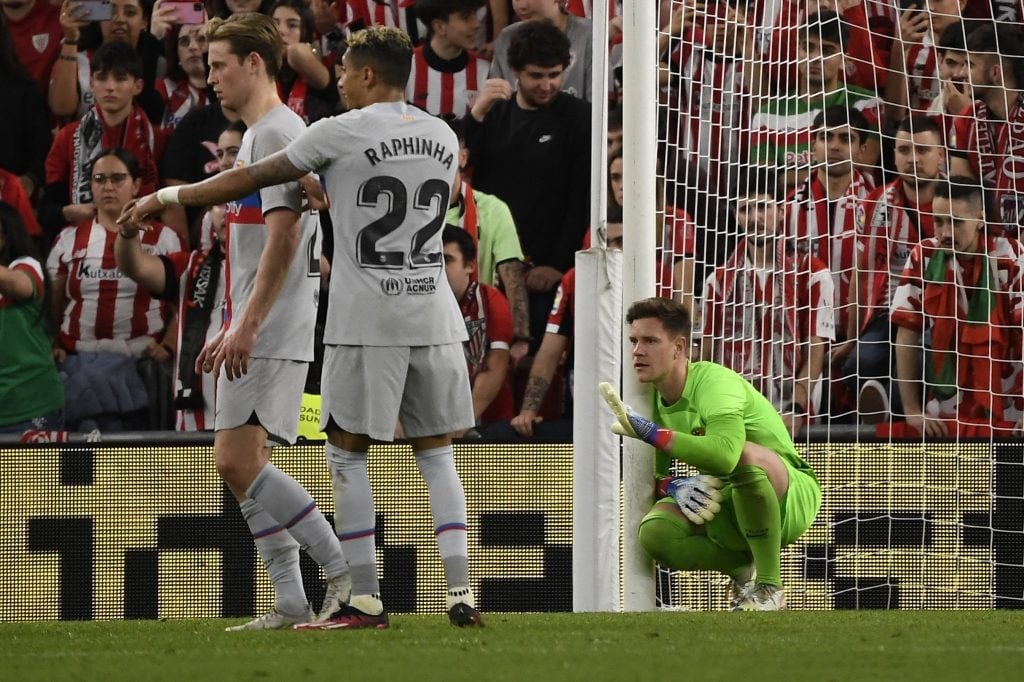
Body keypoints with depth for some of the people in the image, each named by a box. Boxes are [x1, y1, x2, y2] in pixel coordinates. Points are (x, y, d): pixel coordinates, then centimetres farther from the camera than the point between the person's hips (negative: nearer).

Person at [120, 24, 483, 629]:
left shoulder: (342, 133, -6)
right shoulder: (444, 137, 10)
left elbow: (250, 180, -1)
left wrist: (166, 198, 12)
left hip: (367, 322, -5)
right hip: (435, 316, 5)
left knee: (348, 454, 5)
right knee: (437, 454, 10)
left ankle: (367, 600, 2)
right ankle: (462, 595, 0)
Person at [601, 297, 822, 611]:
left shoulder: (714, 382, -23)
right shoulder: (654, 399, 1)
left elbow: (724, 454, -42)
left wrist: (651, 432, -41)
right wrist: (672, 487, -15)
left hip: (791, 498, -6)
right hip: (721, 504, 6)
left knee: (745, 455, -40)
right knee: (653, 532, -22)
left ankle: (769, 588, -27)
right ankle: (744, 568, 5)